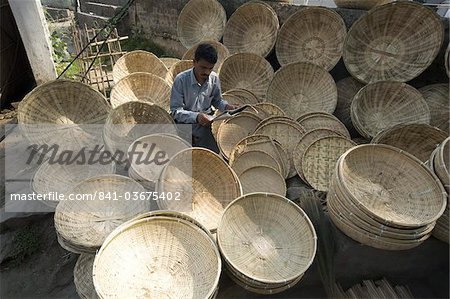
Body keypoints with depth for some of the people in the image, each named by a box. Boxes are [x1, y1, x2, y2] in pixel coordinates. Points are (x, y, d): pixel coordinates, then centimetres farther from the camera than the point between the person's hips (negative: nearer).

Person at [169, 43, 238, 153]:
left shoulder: (214, 78, -2)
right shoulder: (181, 80, -15)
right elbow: (175, 111, -16)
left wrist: (227, 106, -8)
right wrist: (196, 116, -32)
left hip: (207, 122, 4)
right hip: (185, 123, -3)